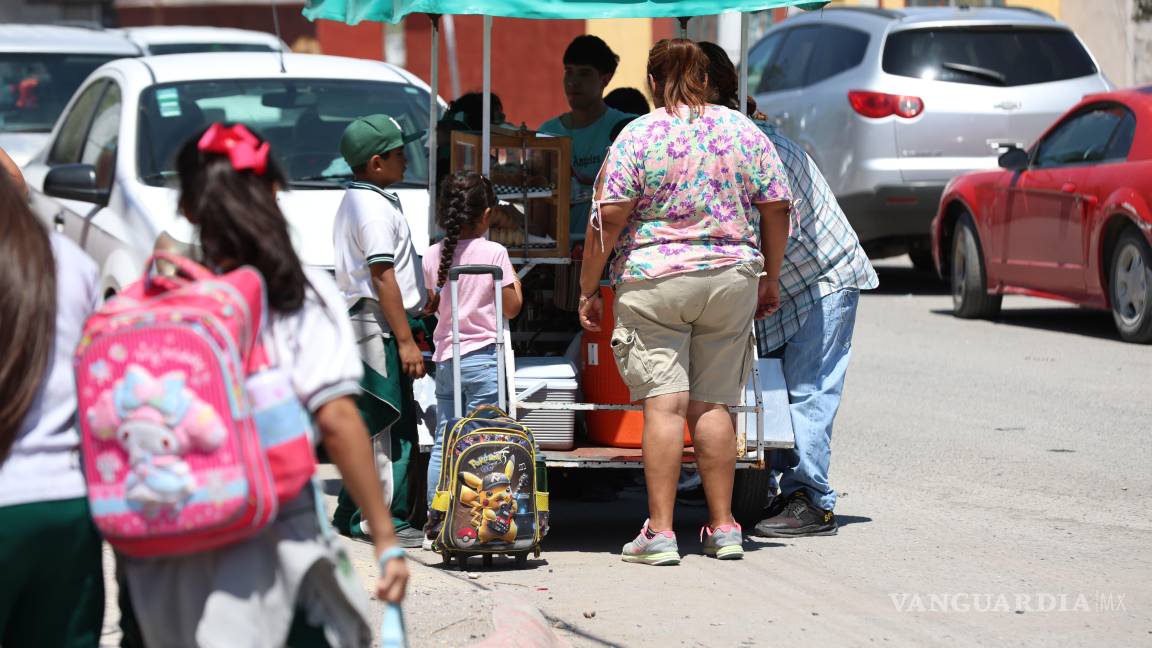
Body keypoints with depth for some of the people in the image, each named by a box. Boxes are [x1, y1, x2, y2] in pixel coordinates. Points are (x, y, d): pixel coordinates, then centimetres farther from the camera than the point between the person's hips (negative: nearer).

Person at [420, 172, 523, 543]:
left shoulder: (433, 256, 5)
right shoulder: (494, 253, -9)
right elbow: (512, 307, -4)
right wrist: (514, 279, 11)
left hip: (445, 357, 5)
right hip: (483, 355, -5)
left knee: (443, 442, 10)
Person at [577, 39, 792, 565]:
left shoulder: (637, 136, -6)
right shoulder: (745, 132, 5)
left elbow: (610, 216, -9)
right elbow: (776, 208, 6)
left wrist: (588, 289, -1)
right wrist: (770, 278, 17)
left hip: (653, 284, -3)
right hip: (731, 282, 3)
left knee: (664, 404, -5)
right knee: (712, 405, 10)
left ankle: (660, 532, -9)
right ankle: (723, 528, 12)